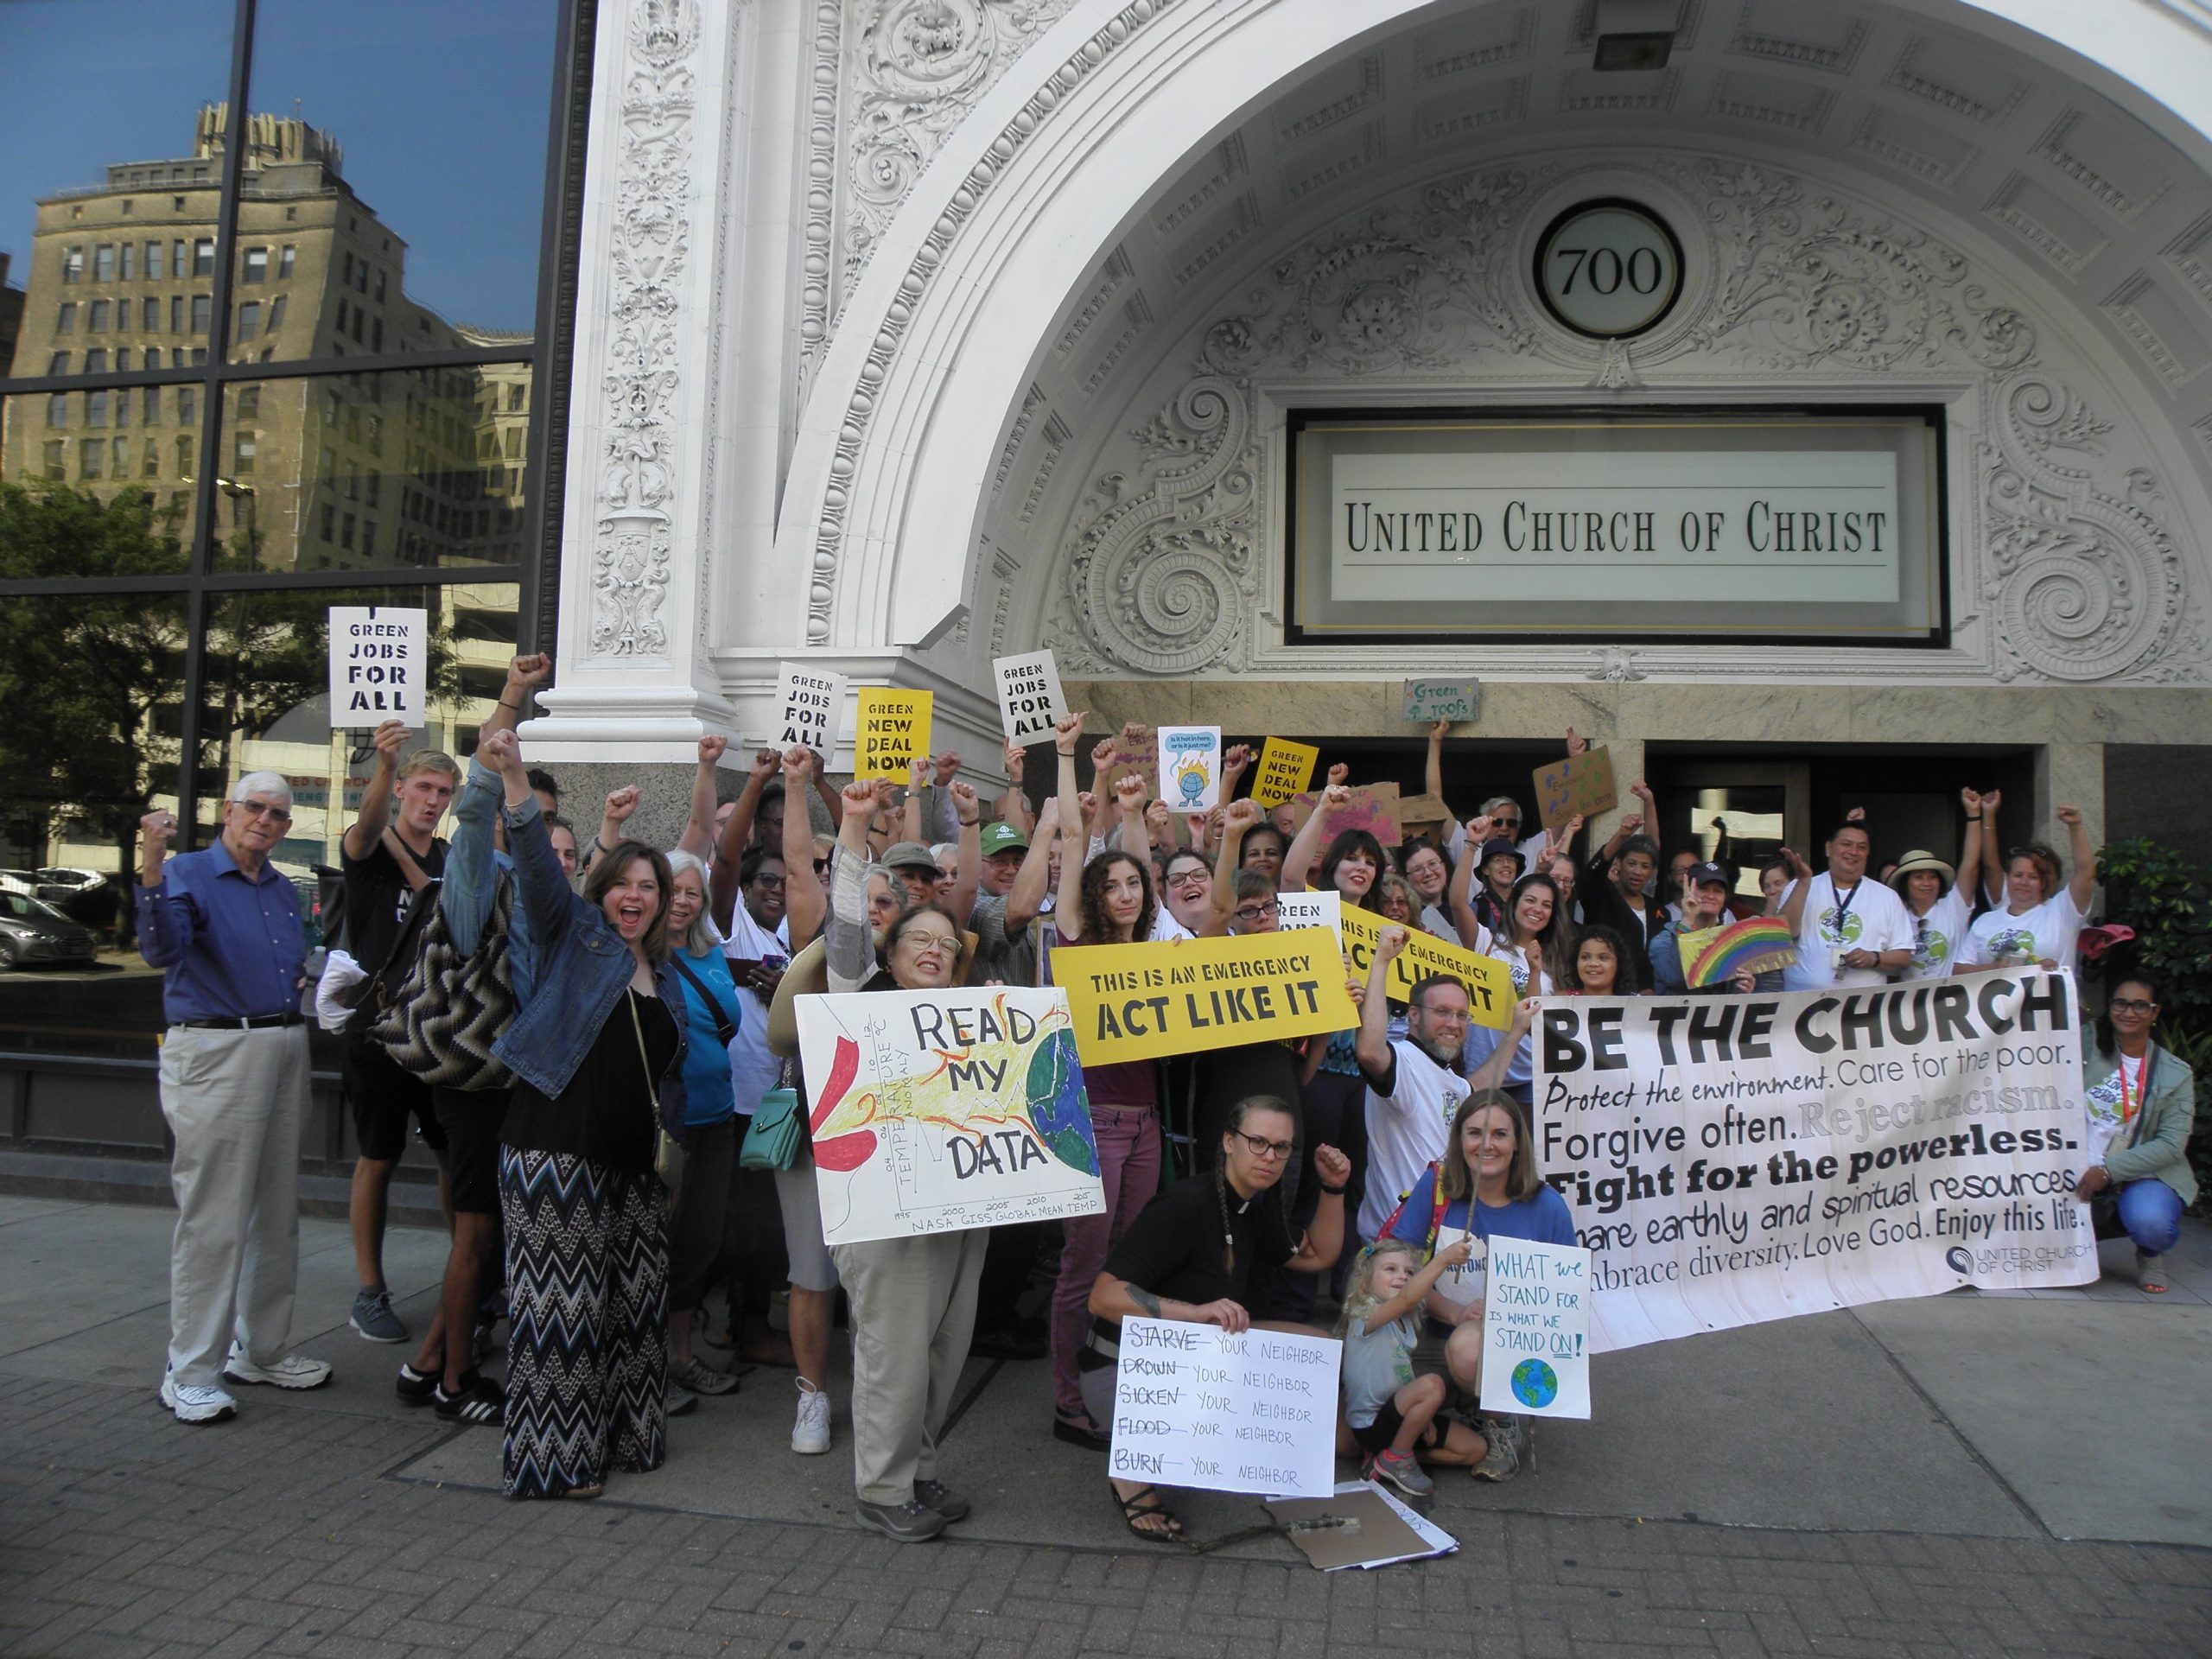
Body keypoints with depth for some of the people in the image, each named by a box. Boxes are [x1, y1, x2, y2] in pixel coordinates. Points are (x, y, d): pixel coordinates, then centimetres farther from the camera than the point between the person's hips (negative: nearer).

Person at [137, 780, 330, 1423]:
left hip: (285, 1051, 7)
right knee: (213, 1220, -6)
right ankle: (190, 1374, 4)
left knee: (277, 1213, 13)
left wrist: (306, 978, 9)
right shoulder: (189, 874, -6)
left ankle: (262, 1350, 25)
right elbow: (162, 950, -25)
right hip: (215, 1053, -7)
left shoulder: (283, 890, 16)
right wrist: (151, 868, -36)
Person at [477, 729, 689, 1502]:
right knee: (562, 1298, -4)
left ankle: (623, 1433, 26)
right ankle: (553, 1456, 8)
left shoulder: (667, 976, 19)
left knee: (636, 1295, 11)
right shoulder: (573, 934, 2)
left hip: (632, 1159, 6)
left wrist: (668, 1134, 15)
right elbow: (538, 864, -14)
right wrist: (514, 779, -28)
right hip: (558, 1145, -6)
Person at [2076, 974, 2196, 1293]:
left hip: (2144, 1175, -1)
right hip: (2080, 1174, 1)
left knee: (2149, 1222, -33)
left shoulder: (2176, 1073, 2)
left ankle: (2151, 1255, 7)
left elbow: (2172, 1144, -6)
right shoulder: (2086, 1049, 4)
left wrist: (2109, 1169, -18)